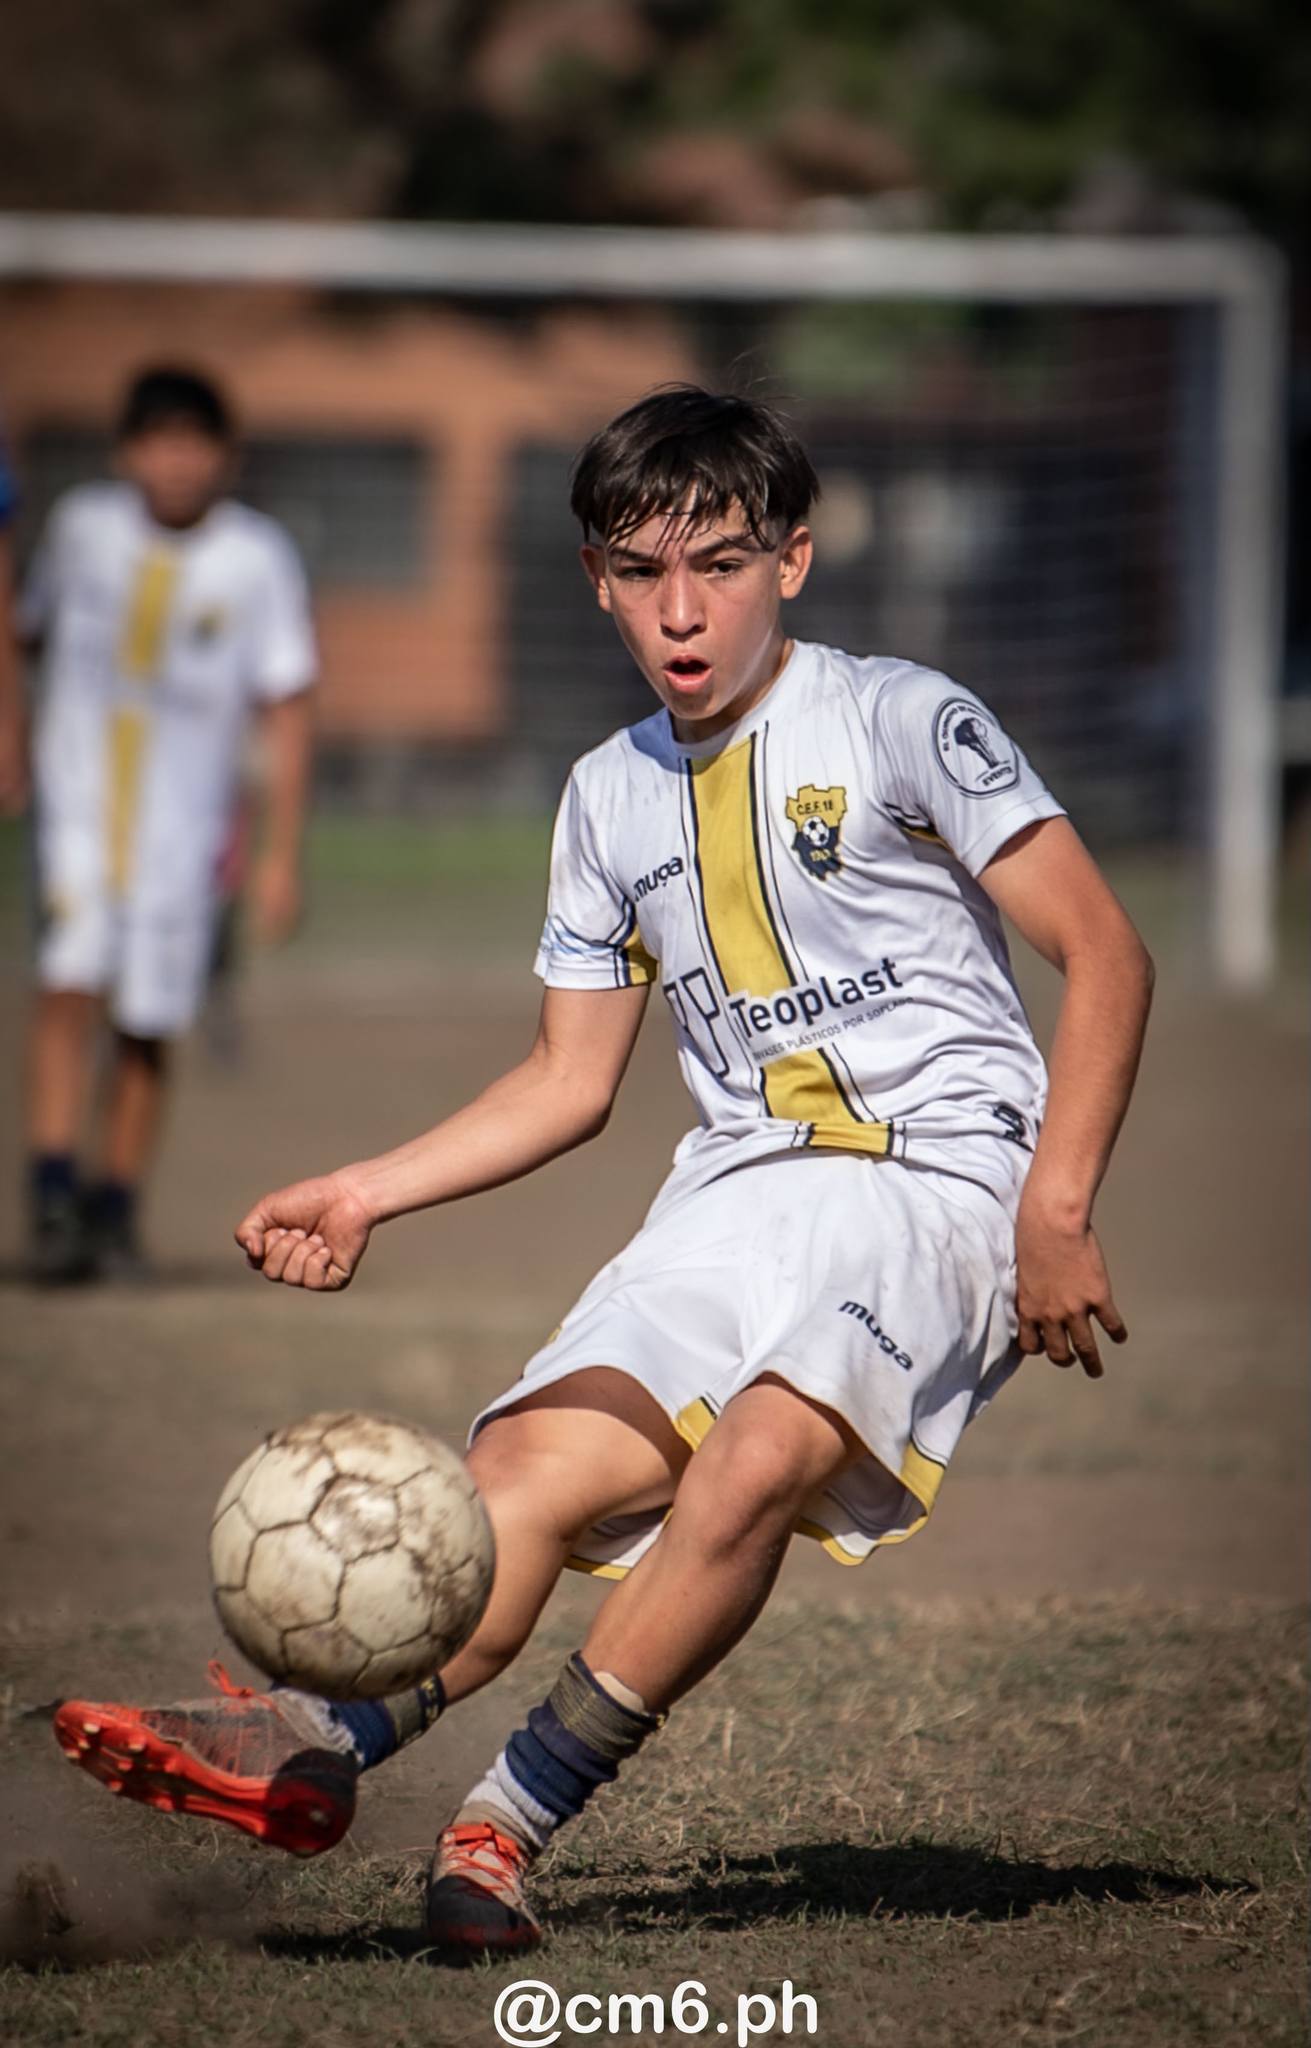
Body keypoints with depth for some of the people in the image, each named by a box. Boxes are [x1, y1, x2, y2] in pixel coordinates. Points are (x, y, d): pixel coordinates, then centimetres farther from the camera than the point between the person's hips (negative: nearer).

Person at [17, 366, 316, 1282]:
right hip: (78, 800, 0)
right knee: (70, 981, -18)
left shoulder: (257, 557, -6)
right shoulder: (84, 526, 0)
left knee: (149, 1027, 3)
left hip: (183, 820, 0)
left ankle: (115, 1209, 18)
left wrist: (282, 854, -5)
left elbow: (287, 711, -2)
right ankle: (53, 1192, -20)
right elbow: (35, 625, 19)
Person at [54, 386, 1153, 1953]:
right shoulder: (612, 798, 15)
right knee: (531, 1469, -19)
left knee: (759, 1456, -32)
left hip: (939, 1182, -6)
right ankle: (319, 1743, -39)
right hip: (740, 1195, 6)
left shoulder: (900, 722, -3)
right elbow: (569, 1083, 23)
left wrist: (1056, 1209, -16)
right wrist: (366, 1192, 10)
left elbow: (1105, 958, -6)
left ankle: (513, 1814, -31)